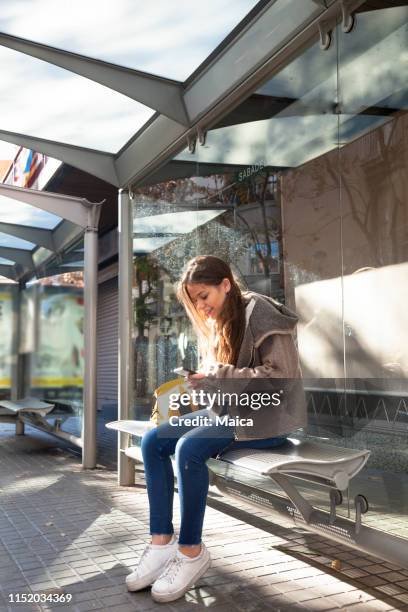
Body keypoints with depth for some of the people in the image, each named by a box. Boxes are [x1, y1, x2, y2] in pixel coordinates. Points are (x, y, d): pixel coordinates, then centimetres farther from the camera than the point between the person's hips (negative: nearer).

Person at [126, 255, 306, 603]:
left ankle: (192, 551, -13)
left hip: (266, 415, -8)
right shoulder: (217, 324, 11)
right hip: (227, 410, 8)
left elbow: (280, 378, -21)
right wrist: (197, 382, -5)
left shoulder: (260, 315, -13)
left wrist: (216, 378, -23)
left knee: (189, 448, -30)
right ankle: (163, 541, -8)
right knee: (153, 441, -10)